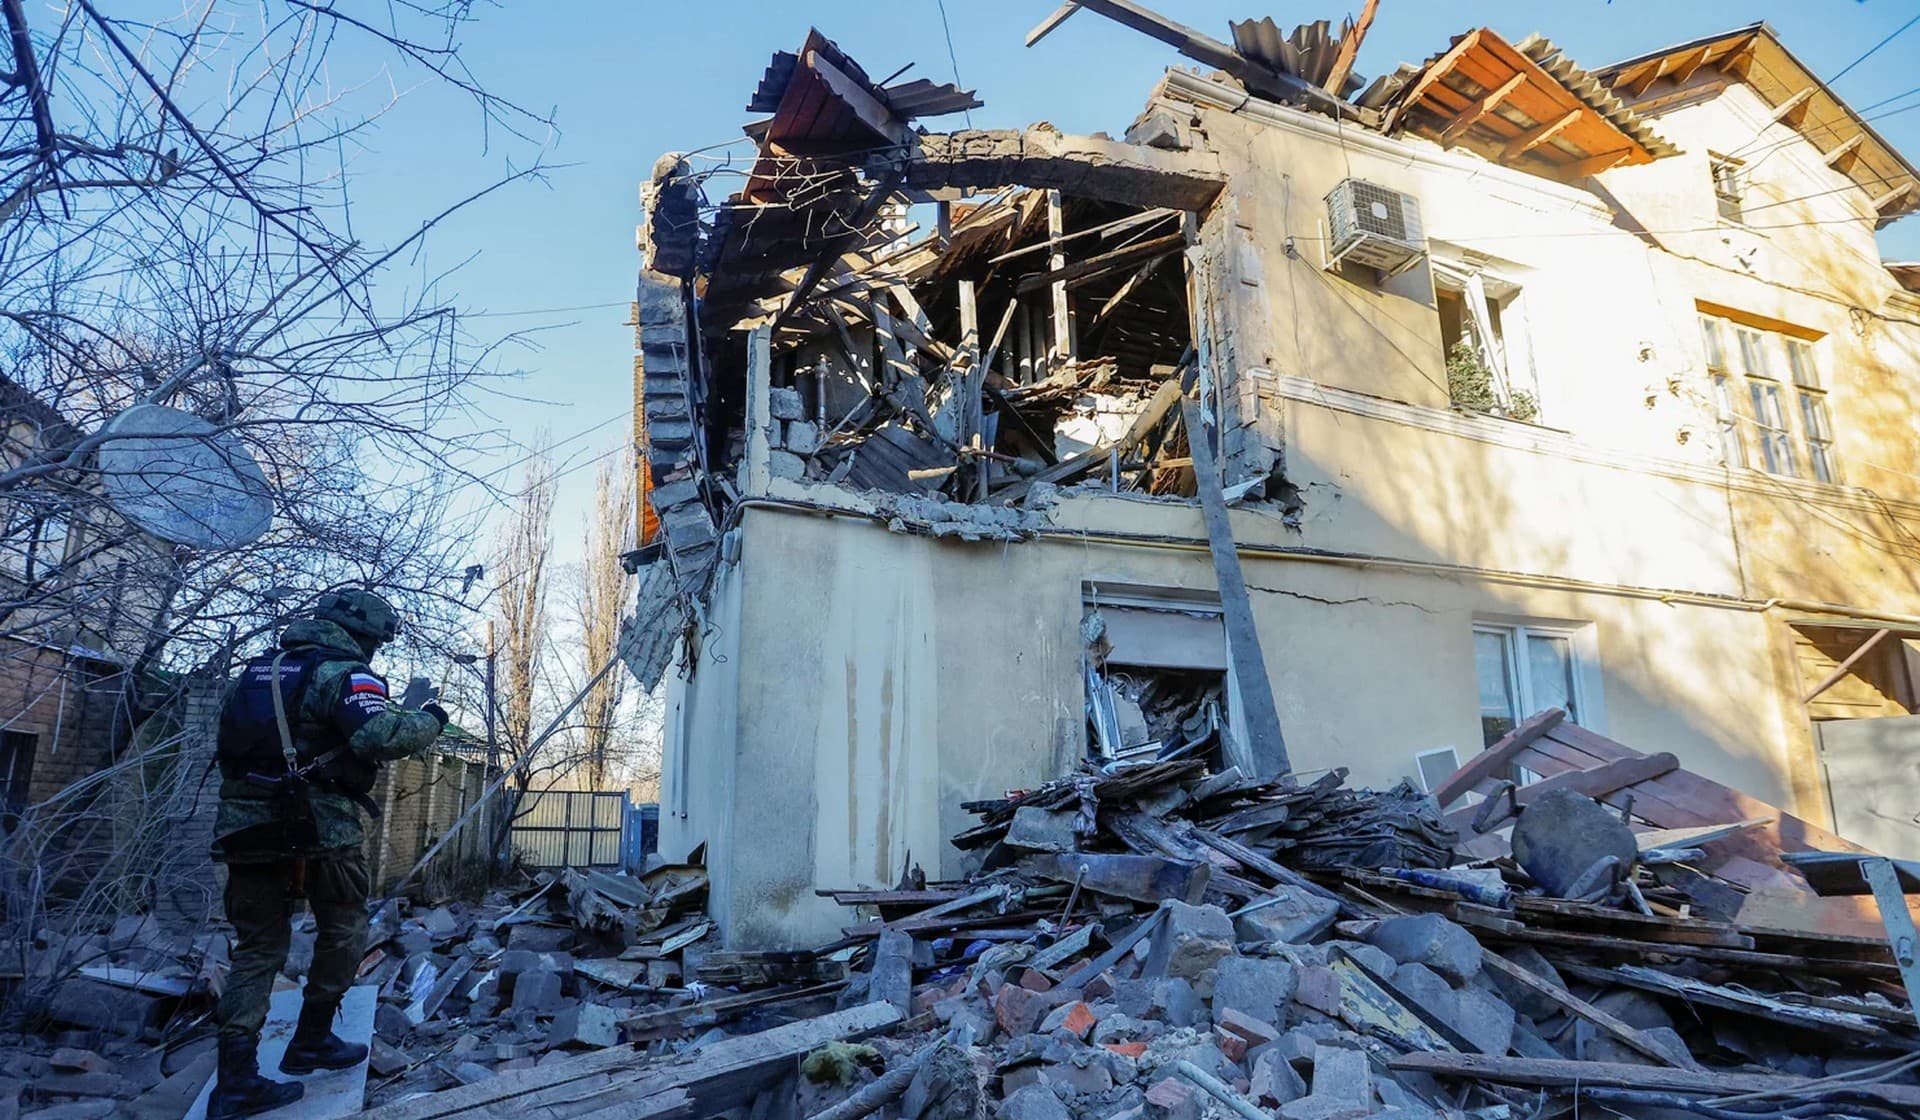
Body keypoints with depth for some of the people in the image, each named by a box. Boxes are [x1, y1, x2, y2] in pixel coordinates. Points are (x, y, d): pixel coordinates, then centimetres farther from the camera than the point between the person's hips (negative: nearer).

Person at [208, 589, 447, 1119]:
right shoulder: (346, 672, -10)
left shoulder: (260, 667, 15)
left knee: (259, 947, 11)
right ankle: (311, 1041, 22)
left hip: (246, 826, 7)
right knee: (345, 929, 15)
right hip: (320, 829, -6)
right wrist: (429, 719, -9)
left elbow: (229, 745, 24)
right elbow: (380, 736, -27)